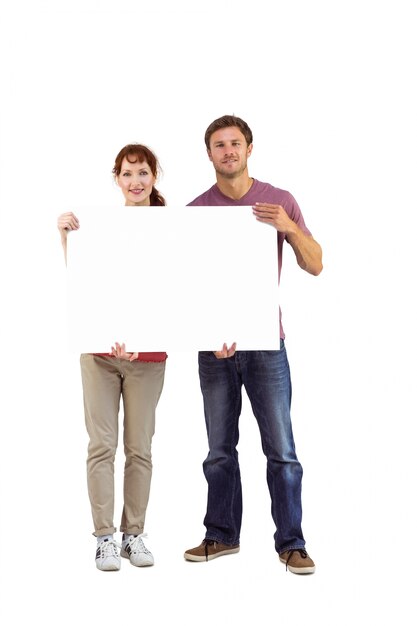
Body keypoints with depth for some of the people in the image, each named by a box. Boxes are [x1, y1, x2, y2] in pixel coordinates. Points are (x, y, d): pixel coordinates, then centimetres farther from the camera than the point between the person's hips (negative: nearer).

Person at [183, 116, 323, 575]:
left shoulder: (279, 201, 3)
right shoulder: (196, 210, 4)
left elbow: (315, 266, 2)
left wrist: (290, 228, -16)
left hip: (266, 342, -1)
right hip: (215, 346, 1)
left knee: (281, 450, -1)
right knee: (219, 449, 9)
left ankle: (291, 543, 9)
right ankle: (222, 535, 23)